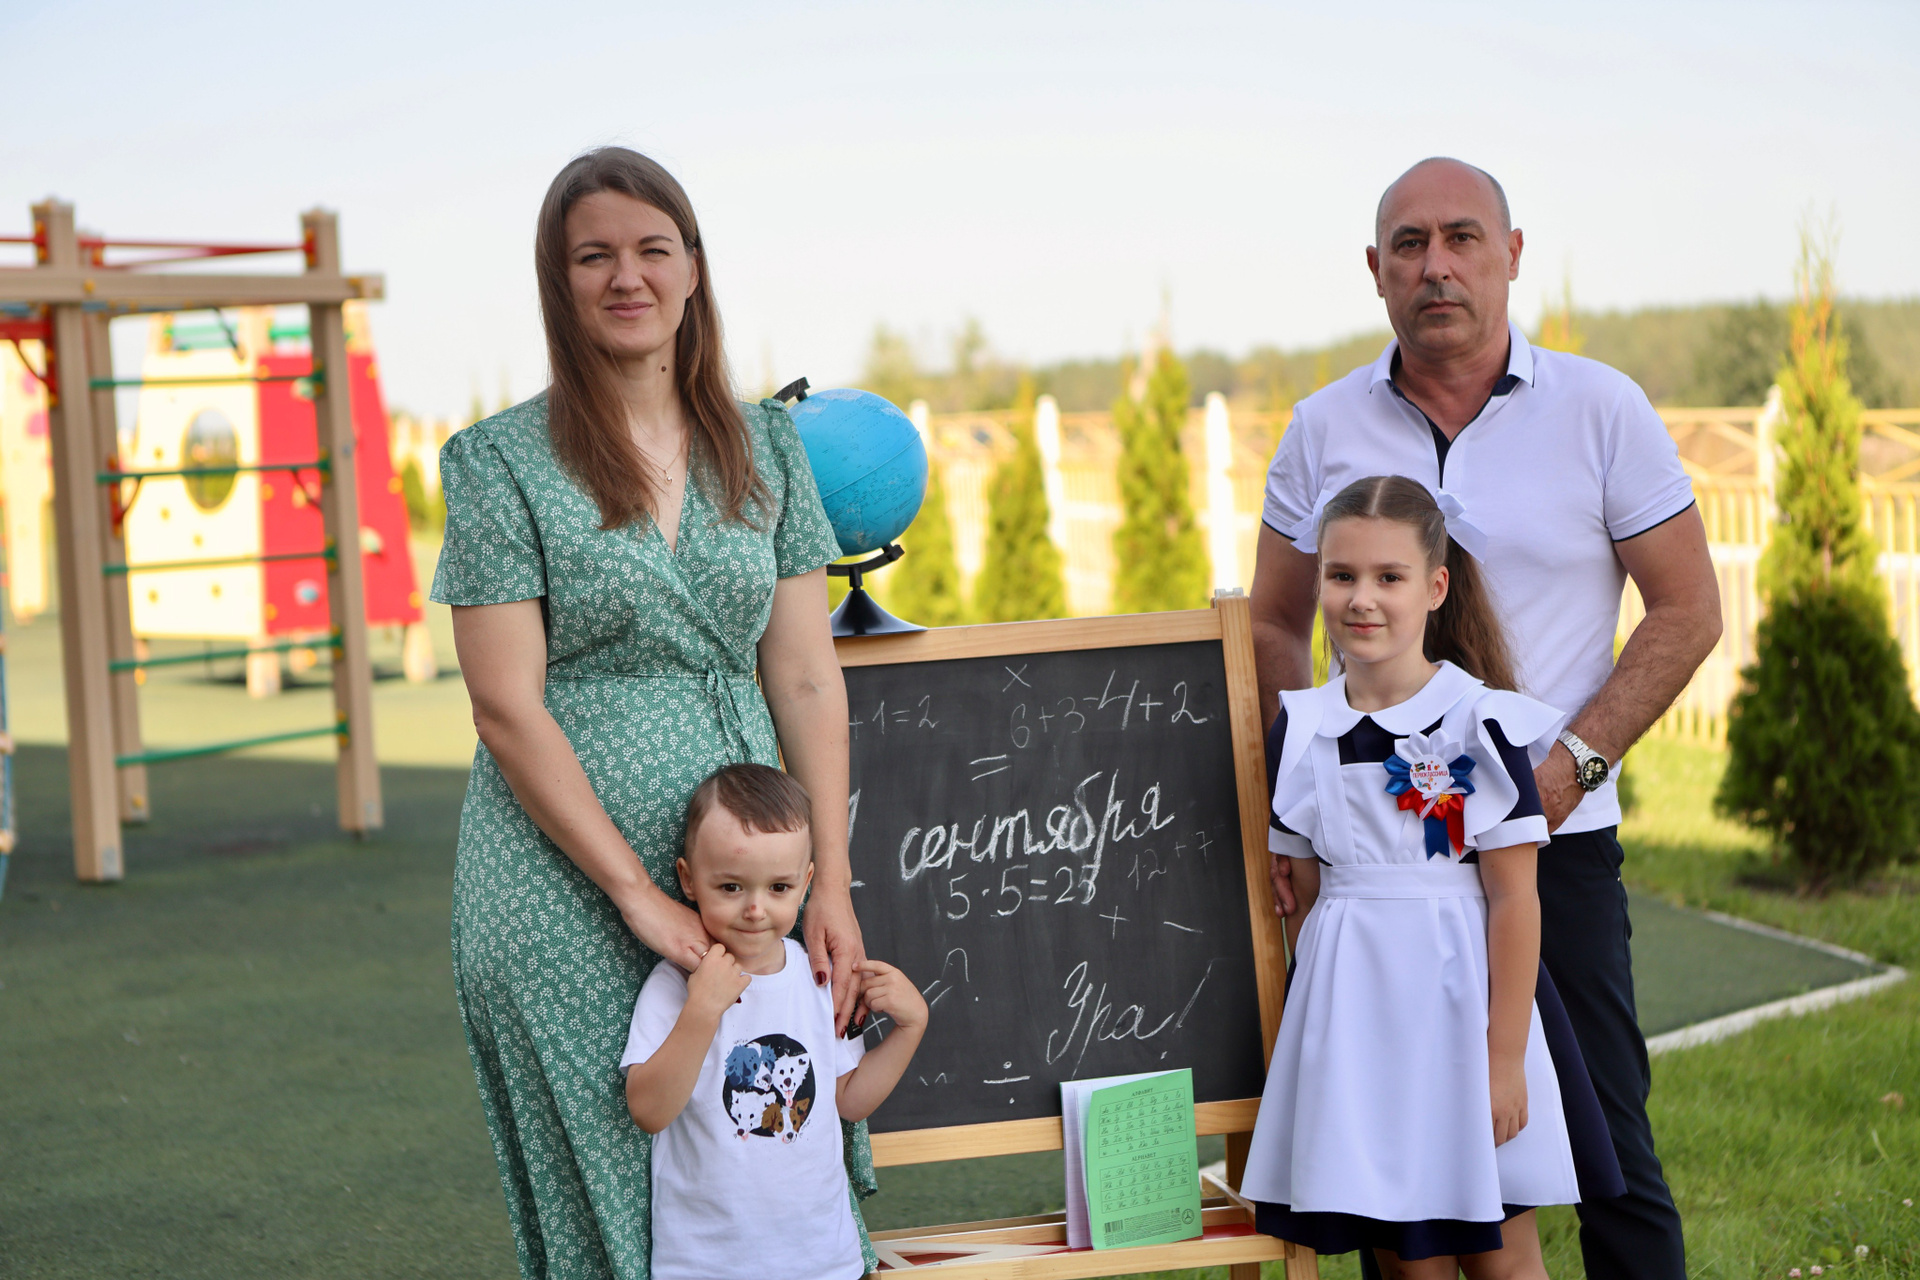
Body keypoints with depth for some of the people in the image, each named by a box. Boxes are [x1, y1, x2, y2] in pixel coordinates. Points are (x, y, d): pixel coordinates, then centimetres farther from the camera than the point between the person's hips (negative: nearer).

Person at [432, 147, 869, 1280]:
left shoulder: (764, 447, 9)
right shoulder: (500, 462, -3)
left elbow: (804, 678, 7)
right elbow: (508, 708, -8)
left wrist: (831, 885, -1)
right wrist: (640, 893, -13)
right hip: (568, 883, -3)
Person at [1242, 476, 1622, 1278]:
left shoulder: (1481, 724, -8)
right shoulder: (1301, 731, 5)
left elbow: (1514, 899, -9)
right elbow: (1304, 897, 11)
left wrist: (1506, 1059, -12)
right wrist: (1308, 1036, 9)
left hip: (1460, 999, -4)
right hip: (1354, 1013, 4)